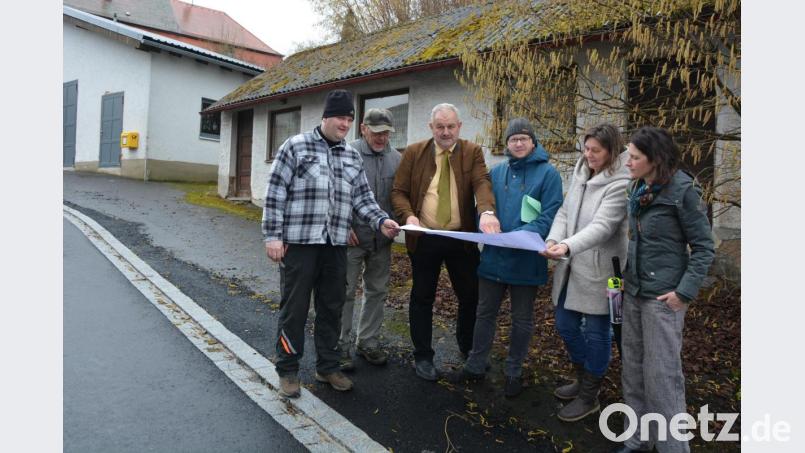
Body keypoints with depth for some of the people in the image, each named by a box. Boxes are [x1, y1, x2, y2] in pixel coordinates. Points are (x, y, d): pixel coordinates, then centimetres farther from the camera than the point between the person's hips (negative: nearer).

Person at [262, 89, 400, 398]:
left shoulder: (352, 156, 13)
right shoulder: (296, 146, -2)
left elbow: (362, 198, 12)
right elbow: (275, 194, -5)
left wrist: (381, 221, -6)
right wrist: (272, 236, -10)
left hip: (336, 245, 5)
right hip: (298, 242, -5)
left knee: (332, 308, 13)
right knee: (294, 307, 3)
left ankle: (327, 367, 29)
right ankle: (288, 370, 20)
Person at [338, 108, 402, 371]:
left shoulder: (396, 158, 6)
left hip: (382, 238, 5)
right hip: (351, 236, -4)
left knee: (377, 291, 13)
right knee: (345, 292, 3)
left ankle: (367, 342, 28)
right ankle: (341, 346, 16)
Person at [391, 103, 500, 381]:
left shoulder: (473, 152, 1)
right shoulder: (414, 153, 2)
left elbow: (482, 183, -16)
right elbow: (398, 191, 1)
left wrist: (487, 212, -36)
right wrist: (408, 215, -19)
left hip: (462, 238, 1)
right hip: (424, 239, 0)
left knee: (471, 296, 12)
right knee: (422, 298, 9)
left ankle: (468, 348, 37)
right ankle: (423, 356, 26)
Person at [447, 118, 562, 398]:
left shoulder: (548, 173, -5)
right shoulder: (497, 172, 8)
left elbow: (550, 215, -13)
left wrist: (522, 235, -27)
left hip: (526, 259, -3)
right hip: (493, 256, 4)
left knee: (522, 318, 11)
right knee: (485, 312, 13)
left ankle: (513, 372, 28)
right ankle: (476, 366, 28)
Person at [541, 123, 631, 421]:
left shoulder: (620, 183, -15)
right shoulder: (581, 173, 8)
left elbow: (602, 226, -25)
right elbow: (564, 211, 6)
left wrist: (569, 246, -40)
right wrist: (554, 239, -13)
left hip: (599, 270, -7)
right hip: (571, 266, 7)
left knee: (596, 332, 7)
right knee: (565, 325, 16)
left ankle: (589, 396, 25)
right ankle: (584, 379, 40)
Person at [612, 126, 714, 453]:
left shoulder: (682, 190, -13)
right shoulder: (637, 188, 7)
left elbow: (703, 247, -10)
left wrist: (685, 292, -16)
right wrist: (627, 273, 11)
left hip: (663, 297, -7)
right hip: (634, 291, 7)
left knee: (661, 375, 0)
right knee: (633, 370, 14)